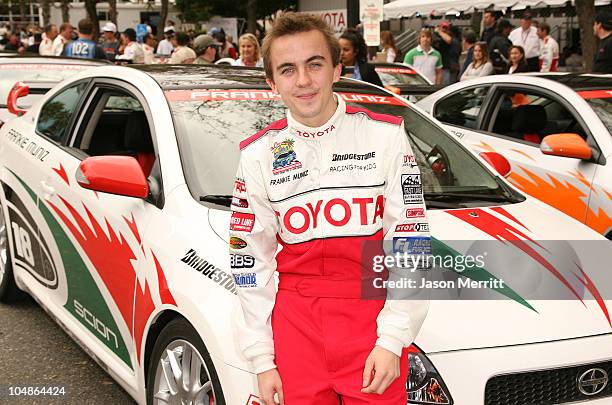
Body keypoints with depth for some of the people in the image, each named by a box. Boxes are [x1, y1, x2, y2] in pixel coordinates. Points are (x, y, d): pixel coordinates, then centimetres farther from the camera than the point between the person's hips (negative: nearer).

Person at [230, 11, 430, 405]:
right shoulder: (258, 154, 3)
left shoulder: (386, 136, -2)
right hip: (295, 321, 2)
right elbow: (250, 261, 5)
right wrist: (262, 360, 2)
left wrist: (392, 341, -9)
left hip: (372, 313, -1)